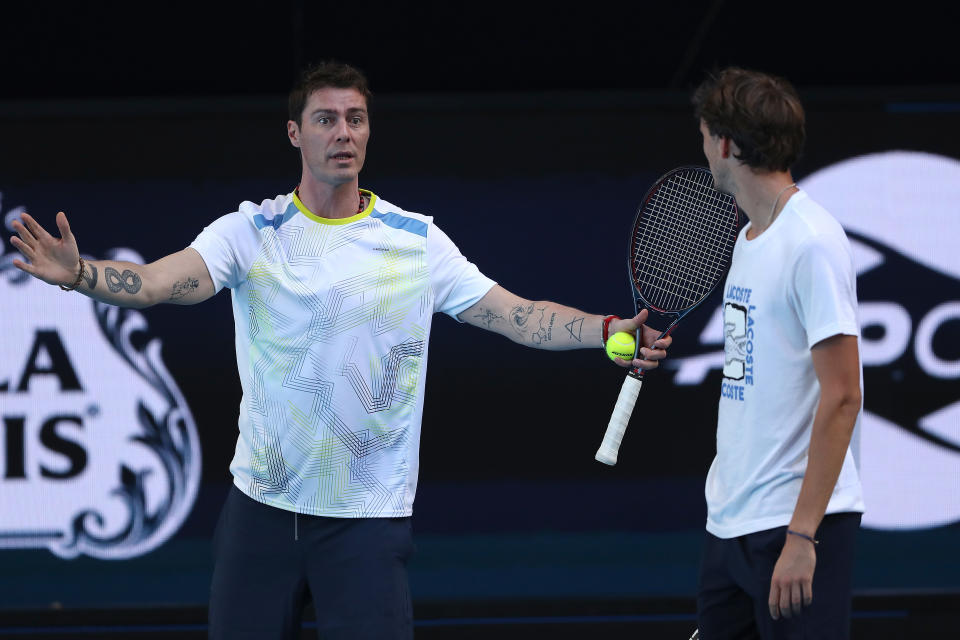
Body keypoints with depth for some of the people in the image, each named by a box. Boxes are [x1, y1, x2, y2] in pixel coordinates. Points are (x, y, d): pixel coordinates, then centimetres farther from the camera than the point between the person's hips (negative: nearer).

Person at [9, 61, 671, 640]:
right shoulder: (251, 231, -1)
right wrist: (79, 274, -35)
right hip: (263, 503, 1)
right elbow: (159, 280, -15)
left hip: (369, 519, -1)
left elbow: (517, 315, -2)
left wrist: (609, 330, -18)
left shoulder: (416, 241, 2)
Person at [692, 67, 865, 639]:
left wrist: (802, 535, -21)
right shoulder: (749, 238, 14)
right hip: (729, 524, 9)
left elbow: (841, 398, -18)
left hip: (797, 524, -9)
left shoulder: (812, 242, -14)